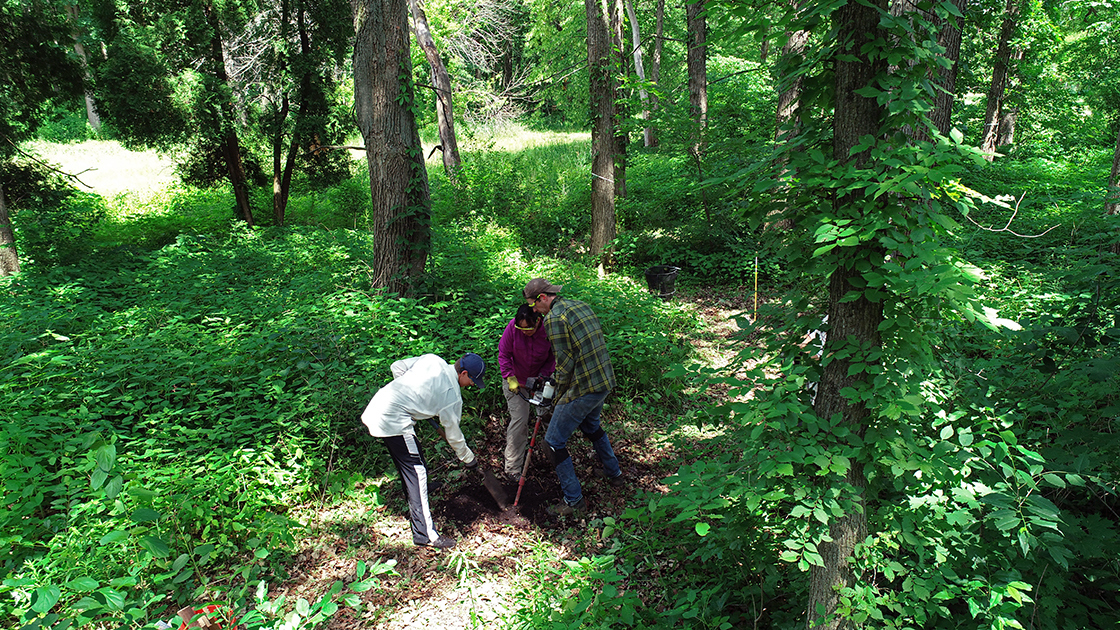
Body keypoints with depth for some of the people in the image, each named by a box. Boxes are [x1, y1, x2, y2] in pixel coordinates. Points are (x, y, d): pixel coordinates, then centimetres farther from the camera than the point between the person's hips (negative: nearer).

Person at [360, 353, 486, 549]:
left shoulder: (432, 360, 6)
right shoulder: (452, 395, -10)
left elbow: (397, 366, 14)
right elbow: (453, 434, 1)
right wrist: (468, 459, 17)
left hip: (377, 405, 9)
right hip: (393, 421, -9)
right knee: (416, 471, -6)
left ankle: (416, 508, 41)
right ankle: (425, 533, -4)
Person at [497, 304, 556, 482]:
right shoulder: (512, 327, -23)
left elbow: (552, 359, -10)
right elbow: (503, 355, -14)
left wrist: (542, 378, -21)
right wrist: (510, 378, -23)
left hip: (538, 379, 2)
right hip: (515, 380, -2)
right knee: (519, 419, -9)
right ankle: (512, 468, -1)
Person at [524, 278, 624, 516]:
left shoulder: (554, 318, -16)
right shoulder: (581, 306, 11)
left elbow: (566, 363, -17)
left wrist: (559, 397, -1)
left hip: (583, 389, -9)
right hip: (606, 382, 9)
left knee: (554, 442, 5)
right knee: (590, 426, 34)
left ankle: (574, 500, 11)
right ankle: (614, 473, 47)